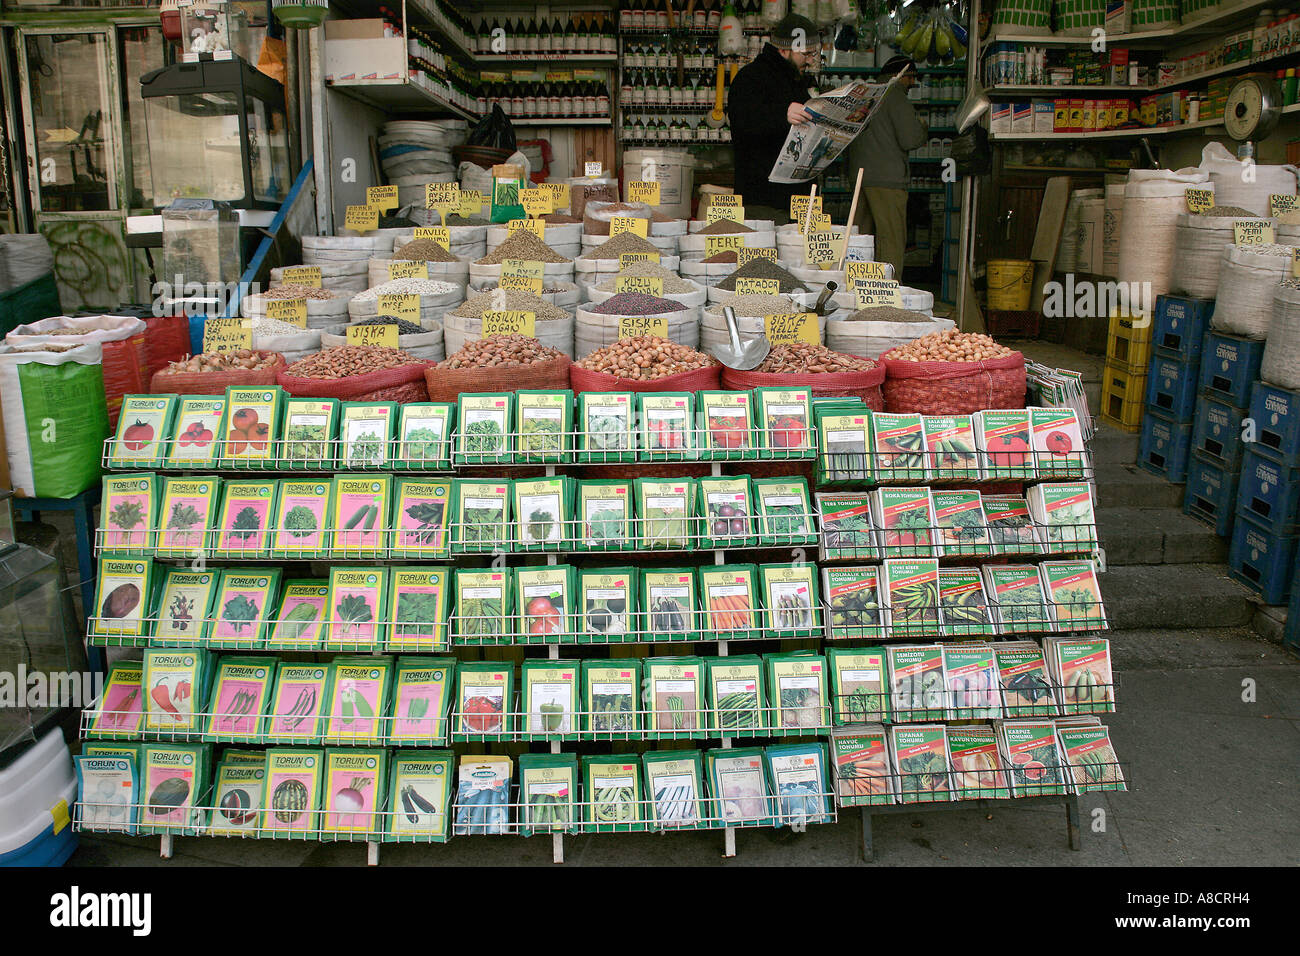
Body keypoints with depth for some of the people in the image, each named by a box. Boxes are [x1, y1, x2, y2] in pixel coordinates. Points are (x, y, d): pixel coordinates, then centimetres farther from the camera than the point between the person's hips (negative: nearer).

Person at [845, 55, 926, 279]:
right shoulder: (896, 96, -8)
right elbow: (909, 140, -15)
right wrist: (923, 133, 8)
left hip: (859, 174, 8)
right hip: (886, 178, -8)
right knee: (892, 242, -7)